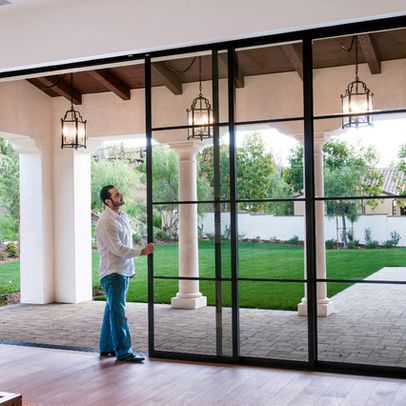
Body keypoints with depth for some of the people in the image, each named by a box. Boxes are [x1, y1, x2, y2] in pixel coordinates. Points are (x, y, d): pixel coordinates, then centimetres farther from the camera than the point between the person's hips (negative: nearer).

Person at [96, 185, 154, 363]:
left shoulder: (122, 216, 13)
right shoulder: (106, 222, -17)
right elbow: (117, 248, -21)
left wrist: (131, 267, 20)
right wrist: (141, 252, -26)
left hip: (123, 271, 9)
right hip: (112, 272, -9)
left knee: (112, 310, 16)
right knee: (118, 312, -6)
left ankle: (107, 347, 26)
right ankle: (123, 351, -2)